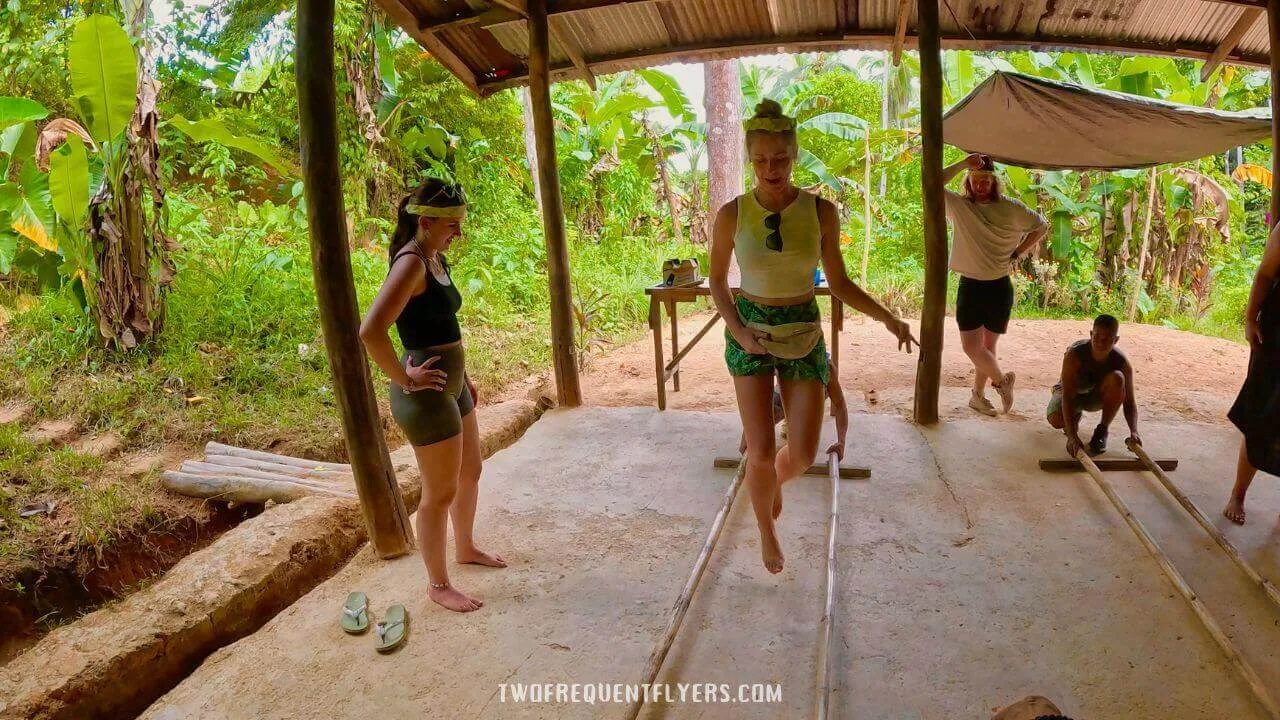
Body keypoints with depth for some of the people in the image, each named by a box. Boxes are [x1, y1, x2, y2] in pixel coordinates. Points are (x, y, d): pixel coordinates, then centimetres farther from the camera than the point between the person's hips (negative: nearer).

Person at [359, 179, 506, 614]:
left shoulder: (435, 260, 9)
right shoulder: (411, 263, -21)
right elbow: (371, 332, -33)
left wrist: (462, 376, 18)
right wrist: (404, 379, -22)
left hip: (453, 386, 10)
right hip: (427, 394, -10)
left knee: (470, 472, 24)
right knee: (440, 492, 4)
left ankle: (465, 549, 47)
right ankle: (439, 586, 22)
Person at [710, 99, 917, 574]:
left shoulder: (821, 211, -7)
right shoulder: (732, 214, -10)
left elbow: (838, 281, 2)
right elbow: (717, 281, 3)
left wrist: (886, 317, -9)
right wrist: (738, 331, -11)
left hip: (803, 333, 1)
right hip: (749, 331, -1)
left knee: (803, 453, 1)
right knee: (761, 451, -5)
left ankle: (773, 482, 40)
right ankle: (766, 531, 24)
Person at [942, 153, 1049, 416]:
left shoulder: (1010, 208, -1)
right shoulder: (958, 206, -3)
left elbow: (1041, 227, 11)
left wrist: (1017, 254, 3)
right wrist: (963, 164, -19)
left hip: (999, 287, 1)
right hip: (970, 286, 0)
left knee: (987, 346, 9)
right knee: (971, 346, -7)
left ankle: (978, 395, 25)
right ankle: (1002, 380, 18)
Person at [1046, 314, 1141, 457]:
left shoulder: (1122, 362, -24)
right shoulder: (1075, 354, -33)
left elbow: (1129, 402, -20)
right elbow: (1067, 396, -39)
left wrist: (1133, 432, -39)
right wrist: (1072, 435, -49)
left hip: (1097, 396, 2)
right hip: (1071, 392, -2)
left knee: (1117, 378, -32)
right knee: (1056, 419, -35)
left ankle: (1102, 430, -14)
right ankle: (1075, 416, 8)